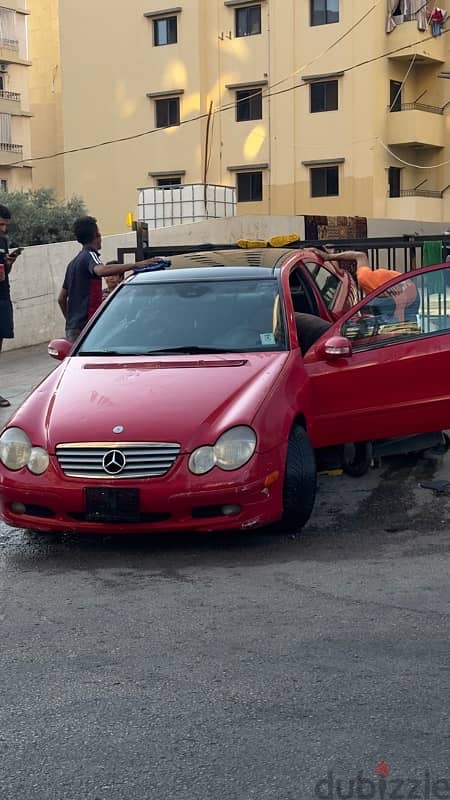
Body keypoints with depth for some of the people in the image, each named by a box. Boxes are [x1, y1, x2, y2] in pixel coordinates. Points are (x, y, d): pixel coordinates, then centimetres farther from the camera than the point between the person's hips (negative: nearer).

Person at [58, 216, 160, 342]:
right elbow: (102, 270, -33)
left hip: (71, 328, 10)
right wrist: (136, 265, -38)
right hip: (85, 326, -10)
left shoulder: (74, 262, 22)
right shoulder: (90, 256, -8)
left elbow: (61, 298, 26)